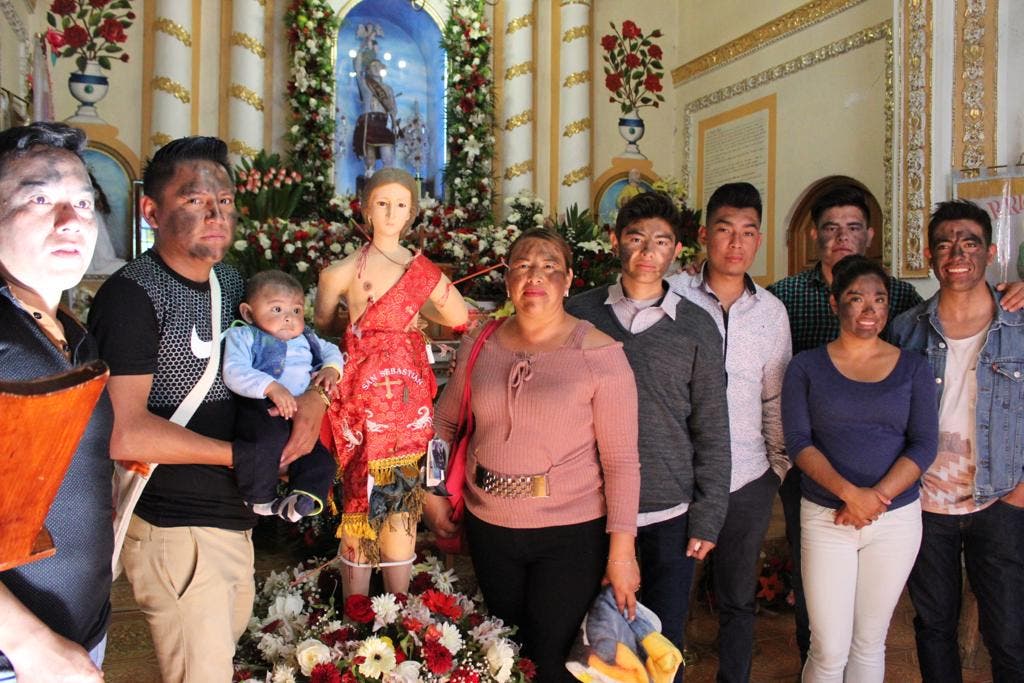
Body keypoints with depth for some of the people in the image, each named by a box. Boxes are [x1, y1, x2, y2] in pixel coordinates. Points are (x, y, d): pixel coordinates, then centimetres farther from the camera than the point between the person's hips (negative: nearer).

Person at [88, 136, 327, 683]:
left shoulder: (231, 282, 8)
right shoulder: (132, 295, -16)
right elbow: (124, 433, -25)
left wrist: (313, 396, -4)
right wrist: (243, 454, -18)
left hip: (234, 516, 8)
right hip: (175, 530, -8)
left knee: (230, 639, 24)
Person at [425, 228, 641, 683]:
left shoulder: (600, 354, -13)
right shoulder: (479, 346, -1)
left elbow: (622, 460, -13)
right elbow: (444, 423, 12)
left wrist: (622, 549, -14)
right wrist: (433, 495, 9)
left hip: (571, 531, -4)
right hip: (488, 525, 4)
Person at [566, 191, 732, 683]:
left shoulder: (696, 328, 0)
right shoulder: (579, 314, 1)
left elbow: (711, 431, 2)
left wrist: (707, 517, -1)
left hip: (669, 512, 0)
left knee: (664, 641, 12)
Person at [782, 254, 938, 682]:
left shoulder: (912, 368, 5)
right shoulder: (806, 366, 1)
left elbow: (924, 444, -2)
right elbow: (798, 442, -7)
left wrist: (877, 497, -14)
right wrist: (849, 493, -20)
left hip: (897, 517, 2)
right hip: (825, 517, -2)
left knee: (869, 644, 12)